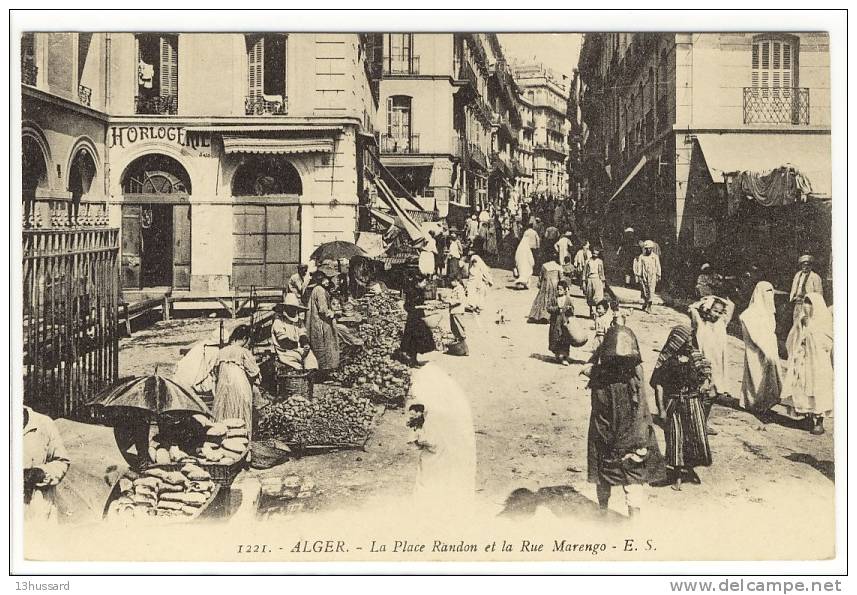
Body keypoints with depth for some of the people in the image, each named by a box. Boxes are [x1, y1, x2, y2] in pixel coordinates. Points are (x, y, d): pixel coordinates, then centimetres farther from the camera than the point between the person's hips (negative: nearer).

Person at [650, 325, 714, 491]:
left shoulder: (695, 356, 4)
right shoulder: (667, 360, -7)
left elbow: (706, 373, 17)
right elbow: (659, 385, -7)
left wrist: (705, 383, -6)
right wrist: (661, 409, -11)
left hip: (693, 402, 3)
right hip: (674, 403, -3)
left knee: (697, 436, 4)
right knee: (675, 438, 2)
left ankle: (689, 468, 28)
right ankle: (677, 475, 15)